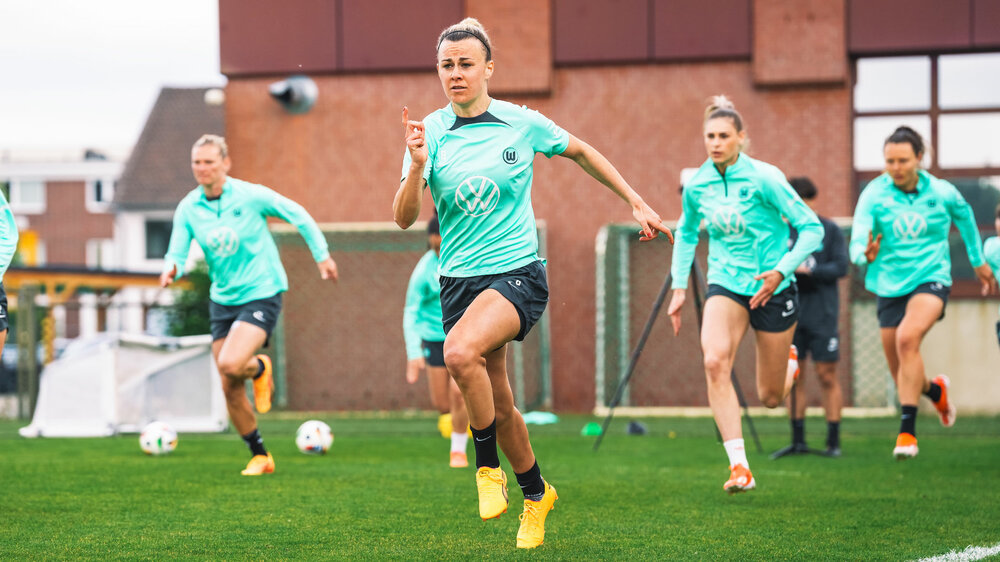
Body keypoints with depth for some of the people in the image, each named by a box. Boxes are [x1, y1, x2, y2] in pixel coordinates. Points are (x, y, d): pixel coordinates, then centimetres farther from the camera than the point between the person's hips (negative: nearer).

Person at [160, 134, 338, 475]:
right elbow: (177, 253, -5)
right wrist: (171, 269, -29)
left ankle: (260, 369, 10)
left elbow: (298, 215, 0)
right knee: (230, 389, 3)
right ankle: (260, 456, 22)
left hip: (261, 294, -5)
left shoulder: (251, 196, -12)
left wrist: (322, 256, 4)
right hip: (222, 300, 5)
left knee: (230, 364, -27)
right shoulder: (188, 208, -2)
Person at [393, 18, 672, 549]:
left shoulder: (523, 123, -4)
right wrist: (417, 166, -24)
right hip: (459, 281, 3)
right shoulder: (431, 132, -1)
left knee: (460, 352, -31)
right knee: (498, 406, 9)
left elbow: (583, 152, 15)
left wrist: (638, 203, 14)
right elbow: (403, 217, -7)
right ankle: (535, 492, 35)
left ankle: (488, 467, -11)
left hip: (517, 272, -3)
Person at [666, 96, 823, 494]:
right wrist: (679, 287, 12)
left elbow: (812, 229, -13)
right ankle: (739, 468, -30)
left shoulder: (764, 178, -15)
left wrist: (780, 271, -24)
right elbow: (686, 233, 18)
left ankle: (790, 362, 47)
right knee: (715, 361, -29)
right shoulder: (696, 186, -2)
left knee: (770, 398, 7)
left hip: (773, 288, -2)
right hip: (726, 285, 2)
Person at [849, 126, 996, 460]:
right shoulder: (873, 195, -7)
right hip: (889, 285, 2)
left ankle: (907, 430, -31)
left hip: (931, 278, -2)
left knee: (907, 338, -32)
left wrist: (978, 261, 27)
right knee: (902, 377, 8)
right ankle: (936, 390, 46)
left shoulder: (943, 193, -4)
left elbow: (965, 217, 18)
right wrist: (866, 255, -39)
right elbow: (856, 244, -16)